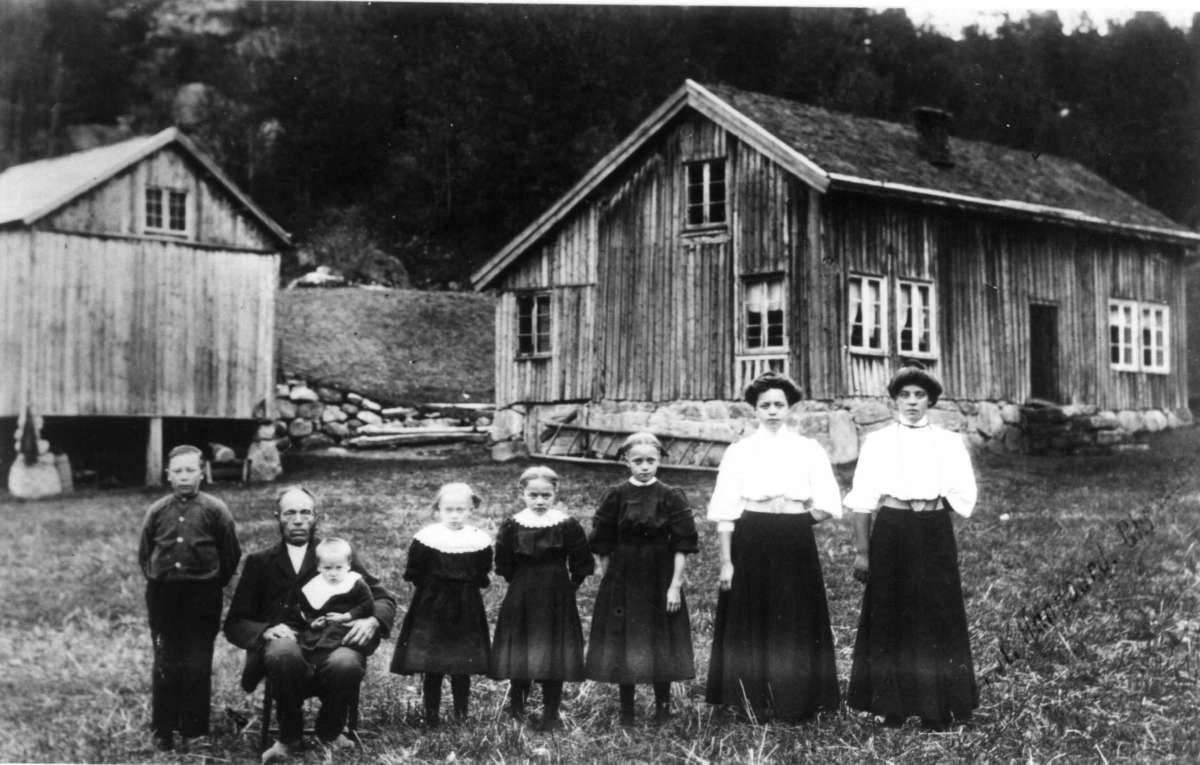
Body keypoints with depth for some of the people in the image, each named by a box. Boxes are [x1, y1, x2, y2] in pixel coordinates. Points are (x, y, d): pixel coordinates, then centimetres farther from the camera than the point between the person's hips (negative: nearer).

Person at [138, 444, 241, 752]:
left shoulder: (215, 510, -2)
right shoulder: (157, 511, 5)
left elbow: (231, 555, 2)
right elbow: (144, 554, 15)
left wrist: (213, 585, 0)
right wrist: (157, 579, 6)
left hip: (202, 596, -2)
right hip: (163, 595, 2)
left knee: (198, 666, 1)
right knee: (165, 664, 6)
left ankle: (195, 731, 9)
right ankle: (162, 730, 14)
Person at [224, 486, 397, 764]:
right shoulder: (260, 562, 16)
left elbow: (384, 598, 14)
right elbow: (234, 623, 10)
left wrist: (372, 621, -10)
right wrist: (266, 631, -12)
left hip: (332, 647, 0)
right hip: (285, 645, 0)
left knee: (347, 664, -35)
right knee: (284, 653, -37)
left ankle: (330, 730, -1)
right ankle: (289, 737, -9)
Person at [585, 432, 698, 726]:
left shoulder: (671, 497, -5)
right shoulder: (616, 496, -2)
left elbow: (682, 546, -6)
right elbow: (602, 546, 3)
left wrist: (675, 585, -10)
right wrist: (607, 578, 2)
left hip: (659, 579, -1)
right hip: (622, 578, 1)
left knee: (661, 643, 4)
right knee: (622, 643, 5)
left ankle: (662, 707, 20)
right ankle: (626, 710, 18)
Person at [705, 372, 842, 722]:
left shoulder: (809, 450, 8)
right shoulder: (739, 452, 5)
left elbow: (825, 507, 5)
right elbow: (726, 512, 2)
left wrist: (795, 519, -3)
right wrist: (726, 560, -4)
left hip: (795, 545, 1)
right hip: (750, 544, -1)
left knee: (796, 624, 2)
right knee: (750, 623, 1)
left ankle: (795, 703, 11)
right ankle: (752, 703, 10)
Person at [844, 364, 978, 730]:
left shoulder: (949, 442, 8)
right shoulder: (876, 442, 5)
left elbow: (964, 496, 7)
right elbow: (862, 500, 2)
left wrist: (933, 504, -1)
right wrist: (862, 551, -3)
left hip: (934, 534, 1)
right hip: (891, 532, -1)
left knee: (937, 617, 1)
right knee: (889, 617, 1)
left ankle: (937, 707, 9)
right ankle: (892, 705, 9)